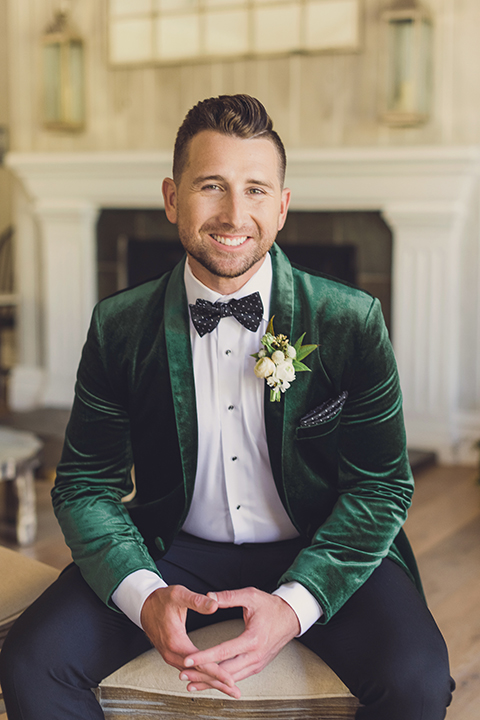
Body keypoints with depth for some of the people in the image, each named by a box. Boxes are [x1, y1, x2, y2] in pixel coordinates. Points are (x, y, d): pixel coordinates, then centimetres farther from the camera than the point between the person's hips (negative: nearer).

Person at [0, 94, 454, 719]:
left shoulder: (352, 321, -10)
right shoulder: (120, 328, -6)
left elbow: (382, 485, -7)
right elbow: (87, 485, -2)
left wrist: (294, 606, -22)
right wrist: (145, 597, -22)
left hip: (315, 555, 0)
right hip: (174, 554, 1)